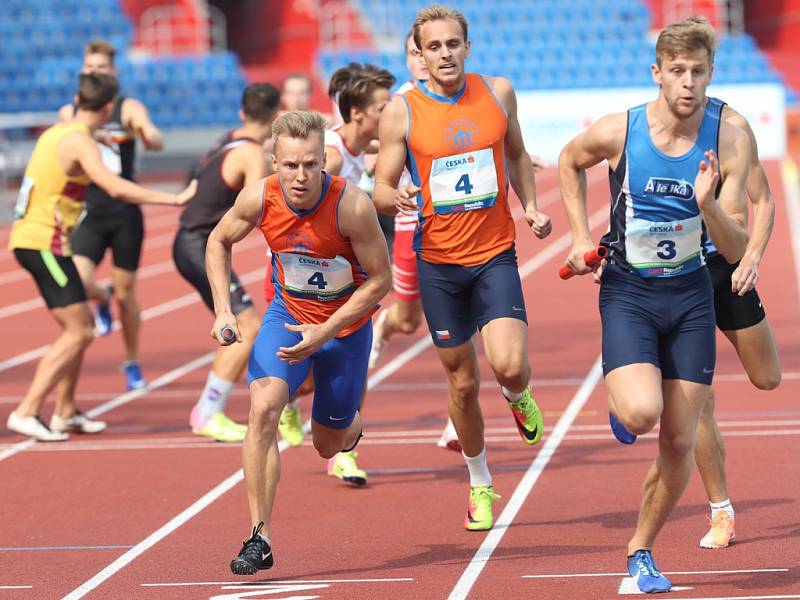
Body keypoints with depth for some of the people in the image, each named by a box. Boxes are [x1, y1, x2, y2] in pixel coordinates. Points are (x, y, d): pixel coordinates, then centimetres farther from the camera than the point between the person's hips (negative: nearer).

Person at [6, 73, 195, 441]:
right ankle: (26, 412, -13)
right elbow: (115, 188, -28)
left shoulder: (58, 133, 13)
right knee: (77, 333, -10)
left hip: (31, 238, 10)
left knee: (79, 327, 16)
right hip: (44, 242, -10)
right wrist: (175, 199, -25)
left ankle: (65, 413, 20)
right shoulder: (79, 141, -15)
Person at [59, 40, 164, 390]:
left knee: (126, 293, 4)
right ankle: (102, 299, 18)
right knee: (79, 283, -19)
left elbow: (156, 141, -18)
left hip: (125, 214, -2)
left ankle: (132, 363, 23)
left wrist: (146, 134, -43)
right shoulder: (69, 113, 7)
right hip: (89, 214, 2)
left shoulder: (129, 109, -3)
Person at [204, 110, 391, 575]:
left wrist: (322, 333, -23)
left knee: (329, 446, 12)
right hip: (288, 314, 1)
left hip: (347, 323, -1)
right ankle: (261, 537, -19)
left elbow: (380, 280, -19)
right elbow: (219, 242, 0)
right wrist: (223, 309, -12)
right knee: (264, 407, -25)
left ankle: (350, 424, 53)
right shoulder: (260, 198, -21)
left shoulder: (352, 206, -30)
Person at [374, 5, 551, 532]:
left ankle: (519, 398, 19)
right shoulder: (401, 112, -6)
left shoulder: (498, 92, 1)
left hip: (495, 254, 0)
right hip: (438, 261, 0)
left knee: (510, 365, -19)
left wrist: (531, 206, 5)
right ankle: (480, 485, 29)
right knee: (463, 383, 7)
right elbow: (381, 189, -2)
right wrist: (397, 198, -25)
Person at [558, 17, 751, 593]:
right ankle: (619, 403, 13)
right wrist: (580, 237, 5)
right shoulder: (618, 132, -14)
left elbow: (736, 249, -11)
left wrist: (707, 205, -30)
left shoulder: (730, 142, -12)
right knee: (642, 414, -25)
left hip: (691, 297, 2)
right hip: (628, 293, -2)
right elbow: (570, 161, 11)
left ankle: (641, 552, 24)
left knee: (680, 443, 2)